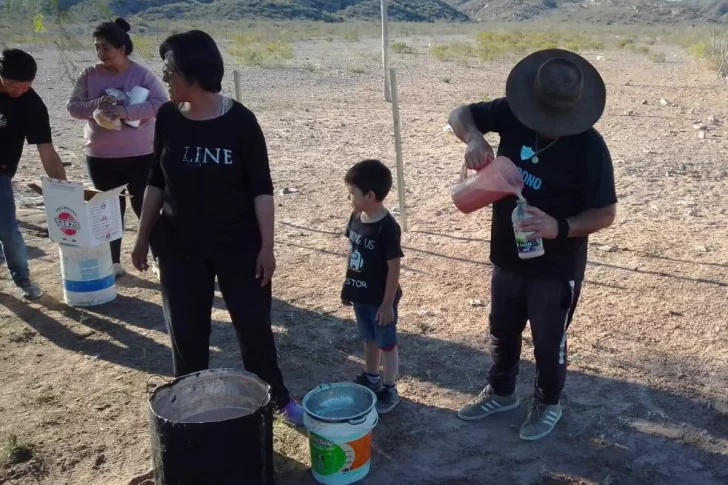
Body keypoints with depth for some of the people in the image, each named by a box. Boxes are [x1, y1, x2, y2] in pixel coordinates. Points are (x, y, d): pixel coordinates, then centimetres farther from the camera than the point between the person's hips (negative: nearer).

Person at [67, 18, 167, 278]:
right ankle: (113, 262, 24)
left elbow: (161, 104, -16)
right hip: (100, 157, 3)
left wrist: (127, 111, -26)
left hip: (140, 155, -3)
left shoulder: (143, 74, -7)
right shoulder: (89, 75, 2)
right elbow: (72, 106, 0)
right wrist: (96, 105, -20)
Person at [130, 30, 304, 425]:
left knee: (254, 324, 7)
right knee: (186, 330, 10)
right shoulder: (168, 117, -2)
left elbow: (261, 188, -9)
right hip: (180, 245, 3)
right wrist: (143, 236, 8)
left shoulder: (240, 121, -13)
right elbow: (156, 181, 7)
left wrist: (267, 246, -12)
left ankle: (278, 398, 27)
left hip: (238, 244, -3)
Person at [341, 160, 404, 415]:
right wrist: (347, 286, 14)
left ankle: (389, 390, 24)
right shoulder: (356, 217, -2)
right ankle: (371, 378, 42)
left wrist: (387, 303, -18)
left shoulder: (387, 228, -25)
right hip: (360, 295, 7)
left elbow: (394, 268, -21)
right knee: (369, 339, 24)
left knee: (386, 343, 10)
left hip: (380, 299, -7)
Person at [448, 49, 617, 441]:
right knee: (502, 332, 23)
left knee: (548, 342, 15)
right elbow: (460, 115, -2)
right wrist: (474, 138, -25)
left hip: (557, 267, -5)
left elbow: (605, 214, -17)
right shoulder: (513, 114, -10)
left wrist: (559, 227, -35)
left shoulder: (589, 146, -21)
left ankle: (548, 404, 41)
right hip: (507, 256, 5)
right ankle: (500, 392, 47)